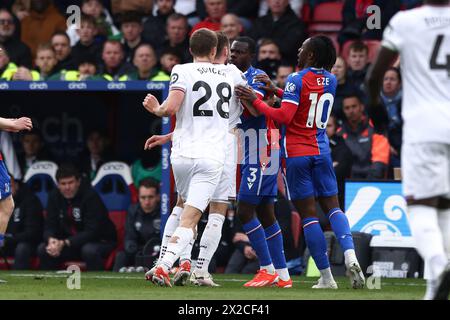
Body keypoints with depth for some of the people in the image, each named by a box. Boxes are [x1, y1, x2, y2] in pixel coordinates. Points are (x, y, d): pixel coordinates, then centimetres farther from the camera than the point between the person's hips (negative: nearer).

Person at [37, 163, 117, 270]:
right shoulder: (55, 196, -4)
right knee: (43, 249, -13)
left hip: (100, 241, -6)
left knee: (89, 250, -38)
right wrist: (51, 240, -29)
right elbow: (50, 226, -4)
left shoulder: (90, 196, -22)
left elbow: (92, 232, -27)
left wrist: (64, 243, -36)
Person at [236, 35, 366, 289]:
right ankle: (350, 256, -14)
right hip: (322, 151, 5)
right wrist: (275, 89, 19)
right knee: (332, 206, 11)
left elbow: (284, 117, -18)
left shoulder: (297, 80, -11)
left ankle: (326, 276, -2)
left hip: (296, 153, -5)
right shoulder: (331, 81, 7)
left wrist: (255, 99, -12)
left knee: (308, 213, 0)